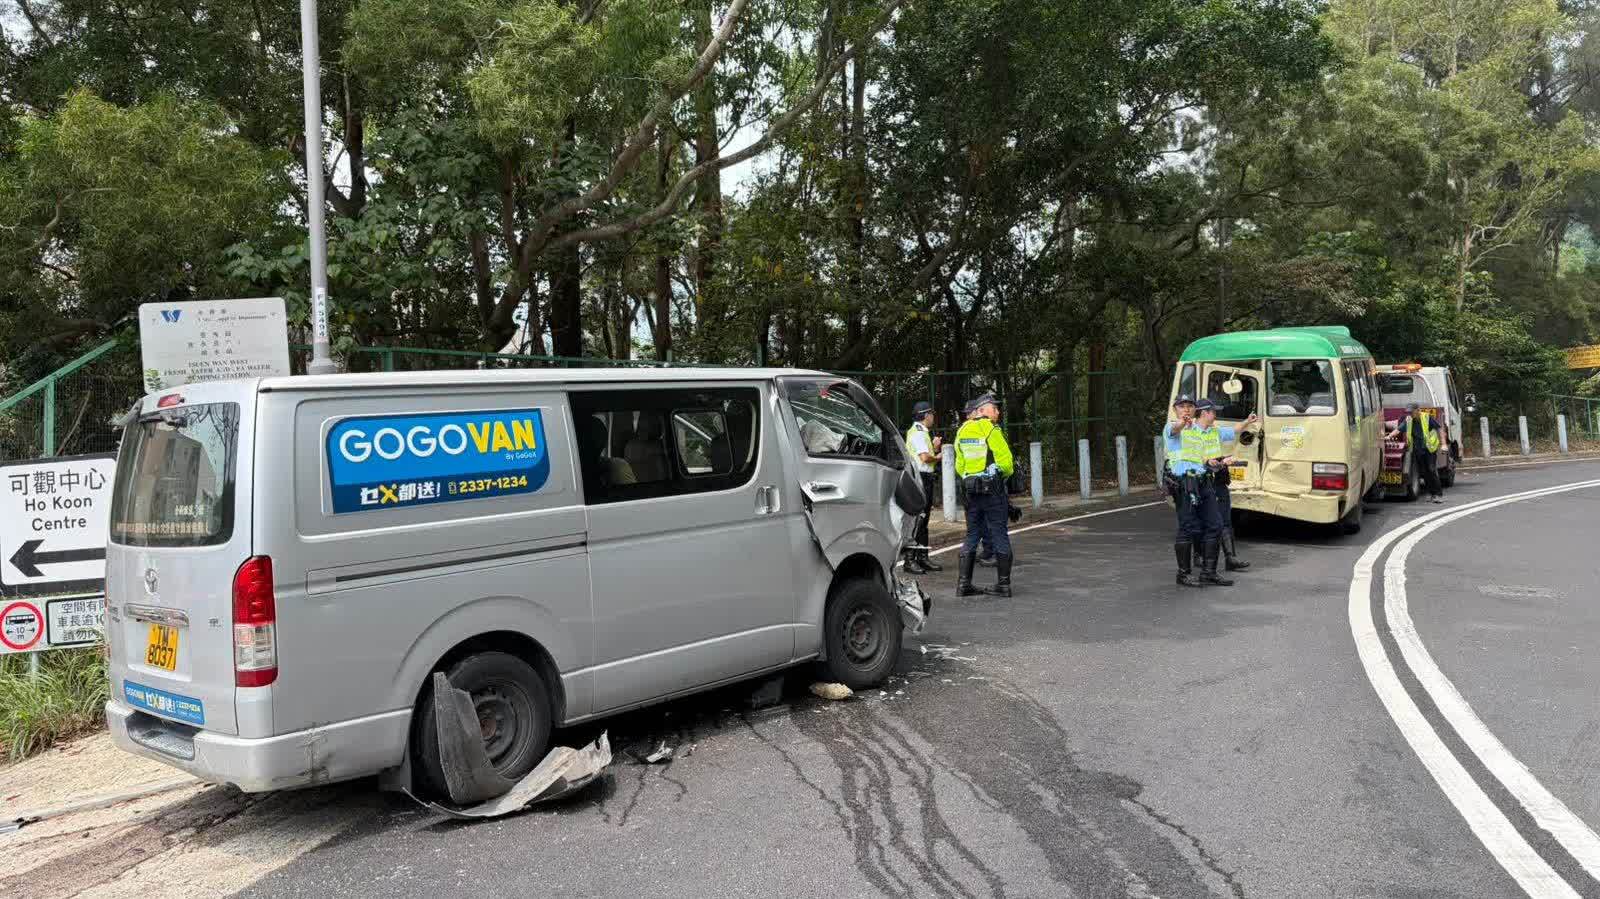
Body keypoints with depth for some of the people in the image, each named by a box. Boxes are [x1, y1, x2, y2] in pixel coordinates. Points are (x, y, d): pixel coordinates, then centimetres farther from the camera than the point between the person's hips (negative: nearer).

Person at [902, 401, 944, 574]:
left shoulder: (923, 433, 21)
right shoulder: (917, 433, -12)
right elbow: (925, 457, -22)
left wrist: (935, 448, 4)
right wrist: (937, 457, -4)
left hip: (927, 479, 11)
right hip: (919, 477, -11)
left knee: (924, 520, 13)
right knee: (917, 519, -12)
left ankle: (923, 557, 18)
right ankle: (910, 560, -12)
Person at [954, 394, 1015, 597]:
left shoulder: (962, 431, 10)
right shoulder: (991, 430, -11)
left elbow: (959, 466, 13)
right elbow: (1005, 461, -14)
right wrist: (1005, 473, 6)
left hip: (970, 490, 6)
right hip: (993, 489, -6)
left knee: (972, 535, 12)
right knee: (999, 535, 1)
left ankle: (964, 583, 9)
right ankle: (1003, 584, 4)